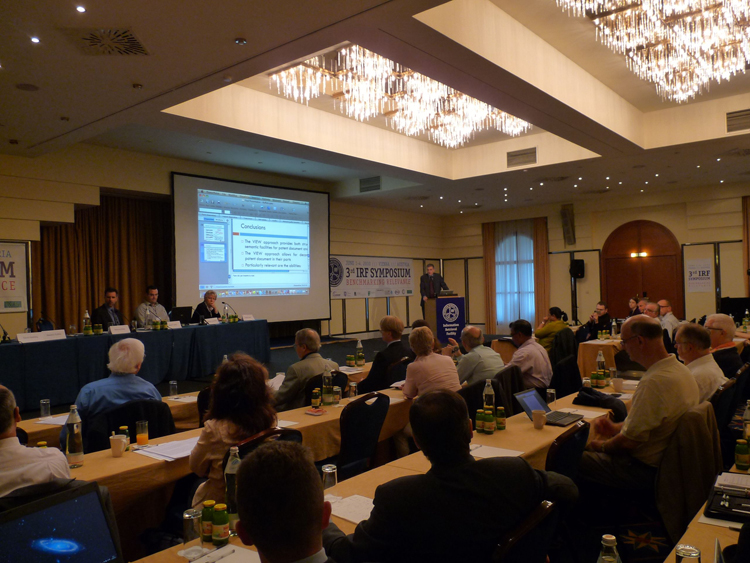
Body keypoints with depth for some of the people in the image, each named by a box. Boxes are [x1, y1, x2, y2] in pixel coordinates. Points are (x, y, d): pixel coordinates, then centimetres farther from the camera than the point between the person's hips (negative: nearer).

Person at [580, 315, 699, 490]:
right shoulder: (681, 370, 3)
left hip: (647, 470, -10)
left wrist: (601, 446, -5)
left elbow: (629, 441, -24)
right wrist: (616, 428, 7)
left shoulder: (655, 382, -30)